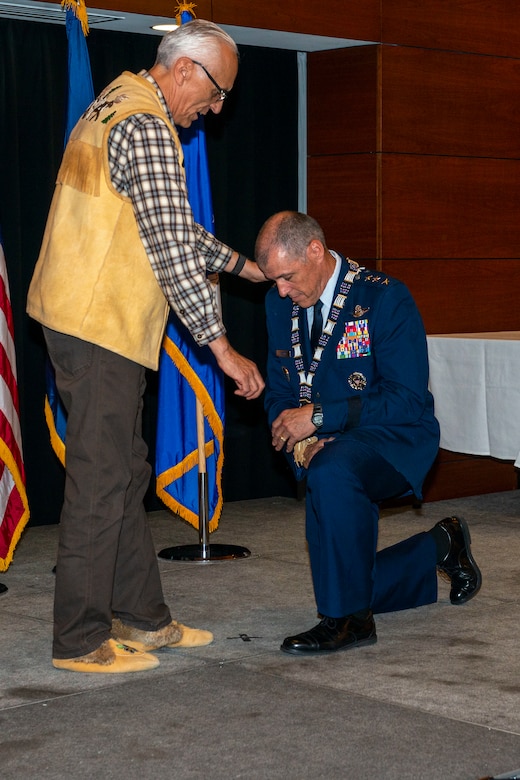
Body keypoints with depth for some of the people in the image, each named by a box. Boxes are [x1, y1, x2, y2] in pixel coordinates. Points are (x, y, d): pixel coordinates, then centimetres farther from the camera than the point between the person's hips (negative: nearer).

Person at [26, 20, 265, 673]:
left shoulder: (119, 105, 18)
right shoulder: (147, 128, -16)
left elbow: (170, 222, 27)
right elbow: (171, 250, -22)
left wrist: (239, 264, 31)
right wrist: (222, 347, -20)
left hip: (86, 319, 11)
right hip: (99, 325, -11)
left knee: (125, 473, 14)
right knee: (100, 481, -5)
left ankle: (141, 617, 23)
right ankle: (80, 640, 2)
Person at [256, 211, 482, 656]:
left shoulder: (385, 298, -16)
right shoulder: (280, 304, 4)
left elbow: (408, 400, -21)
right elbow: (279, 392, 11)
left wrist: (319, 416, -26)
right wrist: (299, 440, -12)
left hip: (393, 442, -7)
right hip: (325, 452, 8)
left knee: (331, 472, -39)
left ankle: (349, 619, -27)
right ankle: (441, 548, 33)